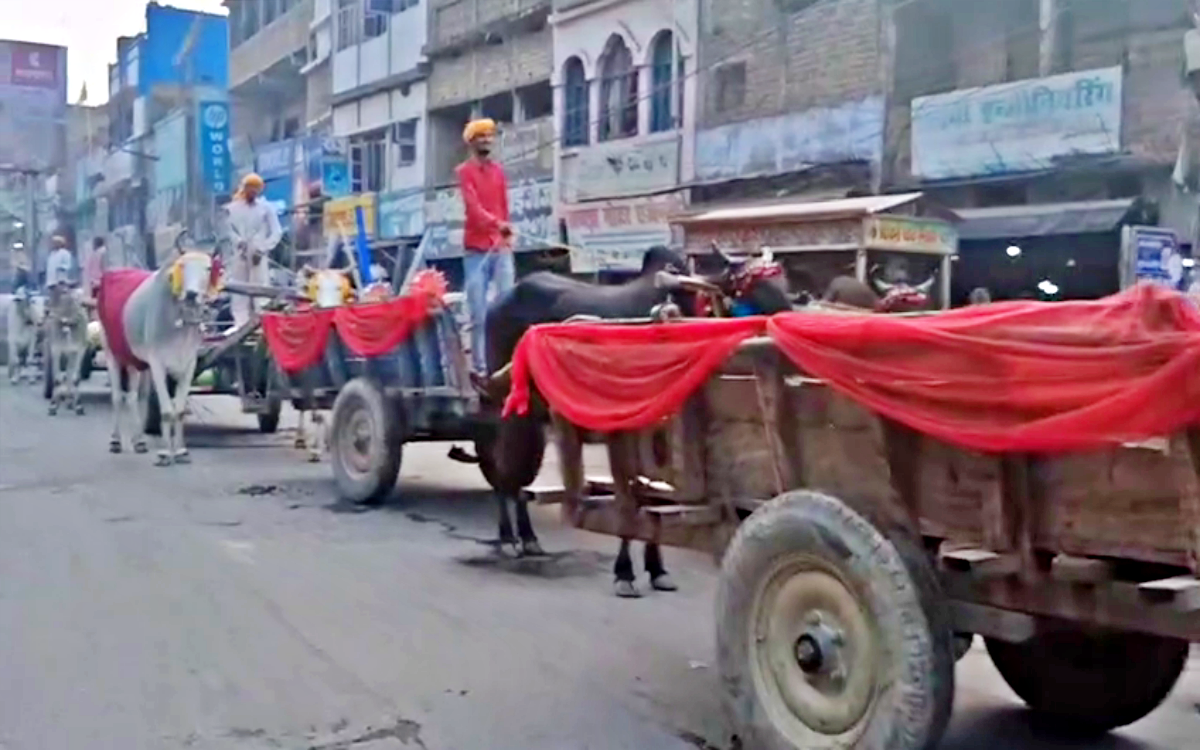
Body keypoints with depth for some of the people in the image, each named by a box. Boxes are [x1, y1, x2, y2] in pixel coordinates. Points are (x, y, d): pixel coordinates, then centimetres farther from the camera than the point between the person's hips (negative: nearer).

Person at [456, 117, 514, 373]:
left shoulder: (498, 171, 17)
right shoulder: (464, 171, 0)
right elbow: (473, 205, -14)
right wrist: (496, 224, -30)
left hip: (501, 248, 4)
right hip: (476, 250, -4)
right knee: (478, 314, -5)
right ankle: (480, 365, -1)